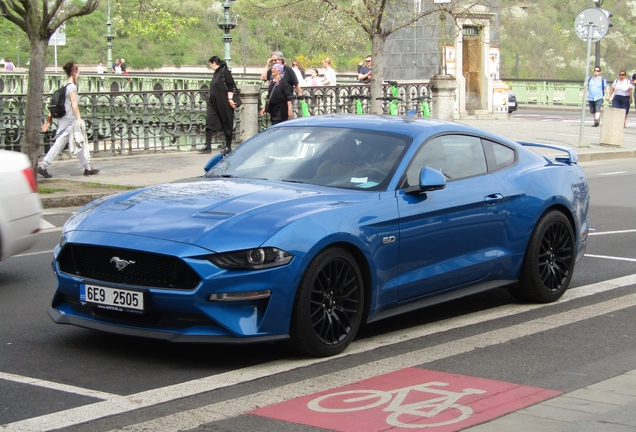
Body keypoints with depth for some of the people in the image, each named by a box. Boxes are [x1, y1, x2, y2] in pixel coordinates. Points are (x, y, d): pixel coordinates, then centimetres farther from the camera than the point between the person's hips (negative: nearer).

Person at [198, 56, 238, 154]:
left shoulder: (224, 71, -10)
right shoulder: (216, 73, 14)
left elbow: (230, 86, -15)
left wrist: (230, 99, -19)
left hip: (224, 103, -9)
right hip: (213, 102, 9)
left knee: (226, 124, 2)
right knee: (209, 122, -1)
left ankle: (228, 147, 10)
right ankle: (208, 146, -2)